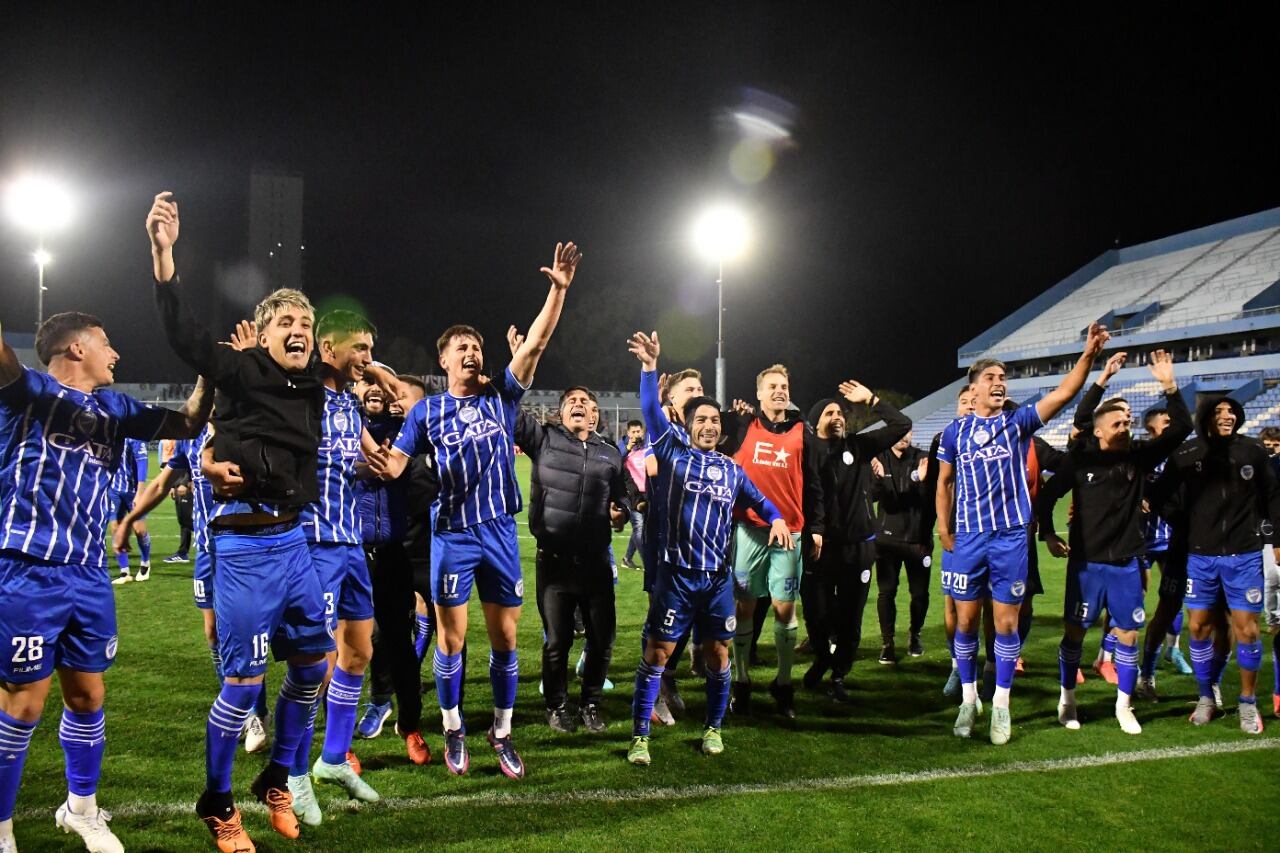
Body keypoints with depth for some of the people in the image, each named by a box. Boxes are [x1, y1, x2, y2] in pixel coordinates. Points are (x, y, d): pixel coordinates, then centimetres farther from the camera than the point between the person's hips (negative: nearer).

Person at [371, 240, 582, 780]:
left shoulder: (502, 396, 5)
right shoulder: (427, 411, 2)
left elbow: (536, 343, -4)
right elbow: (396, 460, -4)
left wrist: (558, 289, -14)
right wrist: (382, 467, -29)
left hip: (500, 531, 2)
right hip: (452, 534, -1)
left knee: (505, 638, 6)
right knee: (451, 638, 5)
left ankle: (502, 733, 20)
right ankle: (452, 731, 22)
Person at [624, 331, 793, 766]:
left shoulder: (731, 468, 13)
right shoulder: (673, 451, 2)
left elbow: (756, 499, 27)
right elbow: (651, 412, -9)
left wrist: (776, 518, 7)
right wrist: (650, 369, -20)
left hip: (718, 577, 4)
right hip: (676, 575, -4)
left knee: (717, 653, 11)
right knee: (657, 652, -2)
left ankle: (714, 728, 28)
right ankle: (639, 736, 5)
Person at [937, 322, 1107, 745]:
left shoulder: (1018, 422, 3)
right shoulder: (956, 431, 6)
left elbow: (1063, 394, -9)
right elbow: (945, 482, 13)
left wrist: (1088, 355, -21)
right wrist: (943, 528, 6)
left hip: (1011, 538, -1)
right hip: (968, 539, 1)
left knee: (1006, 623, 3)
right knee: (966, 621, 6)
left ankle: (1001, 704, 16)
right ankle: (968, 699, 21)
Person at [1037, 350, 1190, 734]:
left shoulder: (1139, 457, 2)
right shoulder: (1080, 458, -4)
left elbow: (1181, 429, -5)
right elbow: (1047, 494, 5)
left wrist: (1169, 387, -14)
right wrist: (1048, 534, -1)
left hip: (1126, 564, 2)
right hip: (1086, 562, -2)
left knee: (1128, 636, 5)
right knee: (1074, 632, 5)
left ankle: (1123, 706, 20)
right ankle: (1067, 701, 21)